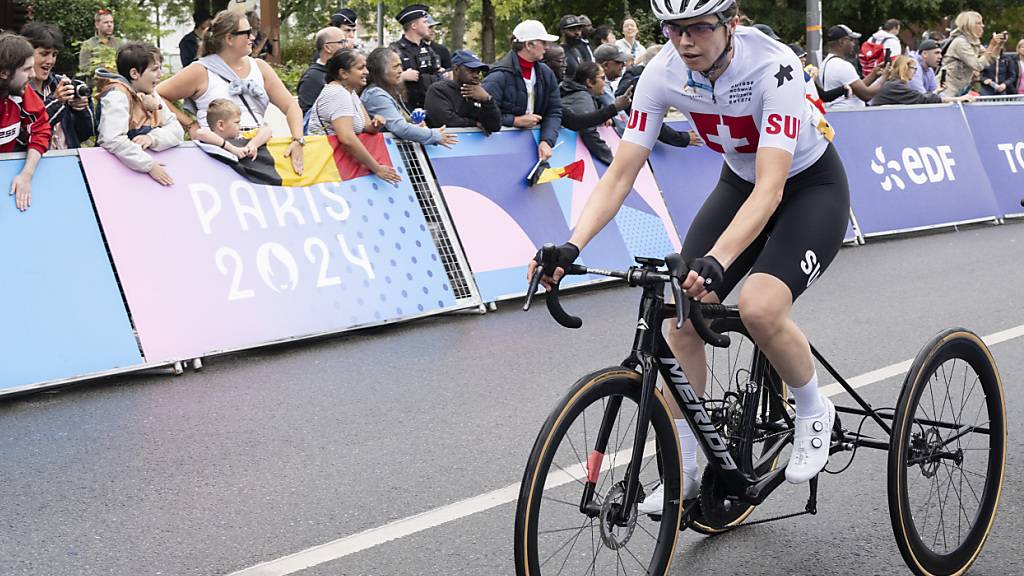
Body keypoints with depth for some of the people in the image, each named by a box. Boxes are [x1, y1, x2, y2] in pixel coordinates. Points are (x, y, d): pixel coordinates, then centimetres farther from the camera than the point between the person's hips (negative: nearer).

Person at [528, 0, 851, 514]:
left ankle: (814, 411, 2)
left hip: (812, 187, -5)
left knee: (759, 308, -29)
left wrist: (715, 262, -55)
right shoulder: (663, 72, -19)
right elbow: (620, 173, -18)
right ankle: (682, 472, 5)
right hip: (740, 183, 5)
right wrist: (571, 248, -33)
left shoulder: (772, 67, -34)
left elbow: (770, 188, -41)